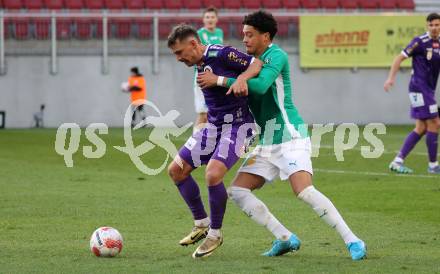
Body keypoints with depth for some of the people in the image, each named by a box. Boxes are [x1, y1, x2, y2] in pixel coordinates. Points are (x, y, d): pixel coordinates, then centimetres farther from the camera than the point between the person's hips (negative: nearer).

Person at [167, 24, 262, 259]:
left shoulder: (221, 54, -15)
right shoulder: (199, 65, 11)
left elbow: (257, 64, -19)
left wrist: (241, 79, -35)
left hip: (236, 125, -9)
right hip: (213, 126, 10)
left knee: (213, 174, -25)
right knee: (176, 170, 6)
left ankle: (215, 234, -5)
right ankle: (201, 224, 19)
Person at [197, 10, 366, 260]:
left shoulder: (276, 56, -11)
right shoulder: (253, 61, 17)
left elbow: (261, 85, -26)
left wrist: (219, 80, -25)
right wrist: (240, 79, -9)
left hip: (291, 137, -9)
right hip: (267, 144, 9)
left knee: (305, 191, -26)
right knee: (237, 191, -1)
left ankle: (353, 242, -19)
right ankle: (285, 238, 0)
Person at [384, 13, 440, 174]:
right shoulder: (421, 42, -10)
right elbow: (400, 58, -9)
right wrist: (391, 77, -17)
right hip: (419, 87, -8)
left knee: (421, 128, 7)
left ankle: (398, 162, 9)